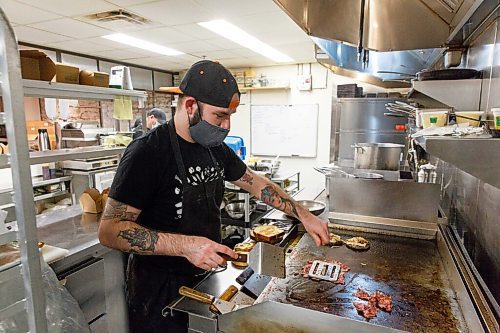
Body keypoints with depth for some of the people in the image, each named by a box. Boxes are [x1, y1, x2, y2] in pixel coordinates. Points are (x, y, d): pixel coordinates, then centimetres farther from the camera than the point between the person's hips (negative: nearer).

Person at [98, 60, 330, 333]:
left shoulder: (217, 149, -1)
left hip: (206, 276, 7)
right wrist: (185, 245, -35)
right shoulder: (147, 153, -23)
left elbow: (256, 183, 9)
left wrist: (304, 216, 1)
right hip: (161, 288, -6)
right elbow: (110, 230, -23)